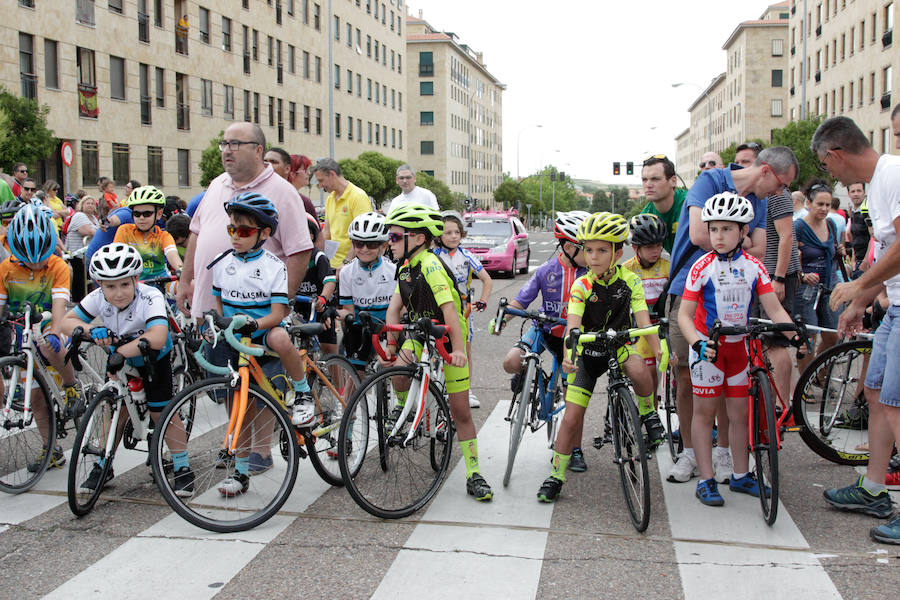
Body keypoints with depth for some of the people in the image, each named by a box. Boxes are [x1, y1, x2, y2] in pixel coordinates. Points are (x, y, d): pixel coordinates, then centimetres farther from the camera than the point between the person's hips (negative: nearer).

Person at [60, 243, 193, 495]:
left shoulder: (150, 297, -35)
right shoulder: (97, 298, -20)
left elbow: (157, 338, -49)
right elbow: (66, 321, -15)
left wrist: (121, 352, -49)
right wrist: (91, 330, -35)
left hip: (153, 361, -4)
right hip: (119, 361, 4)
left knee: (161, 413, -4)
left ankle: (183, 469, 10)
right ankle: (103, 467, 27)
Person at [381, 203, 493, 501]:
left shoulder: (430, 264, -22)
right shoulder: (405, 267, 3)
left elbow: (449, 308, -30)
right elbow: (394, 308, 2)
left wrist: (458, 349, -37)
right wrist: (391, 344, -9)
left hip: (448, 339, -6)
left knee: (461, 412, -1)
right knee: (398, 371, -26)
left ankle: (474, 475, 9)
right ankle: (403, 407, 8)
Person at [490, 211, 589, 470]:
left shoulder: (590, 273, -10)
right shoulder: (547, 270, -10)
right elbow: (521, 299, -8)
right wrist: (502, 318, -24)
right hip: (545, 328, 0)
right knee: (511, 363, -25)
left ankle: (575, 450, 16)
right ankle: (526, 375, 13)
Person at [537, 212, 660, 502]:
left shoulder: (629, 279, -11)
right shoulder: (581, 286, -14)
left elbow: (643, 320, -16)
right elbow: (572, 325, -26)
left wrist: (659, 349, -33)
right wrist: (567, 356, -44)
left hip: (619, 344, 0)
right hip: (589, 352, 0)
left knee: (638, 369, -35)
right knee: (571, 418, -5)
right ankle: (556, 476, 11)